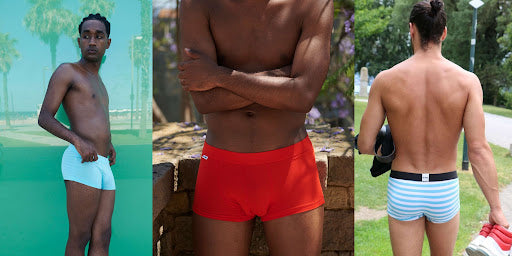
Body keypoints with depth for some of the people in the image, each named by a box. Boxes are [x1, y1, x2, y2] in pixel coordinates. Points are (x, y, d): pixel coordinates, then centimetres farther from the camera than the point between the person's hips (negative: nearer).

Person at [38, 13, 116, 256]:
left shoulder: (97, 82, 27)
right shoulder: (66, 71, 3)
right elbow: (44, 118, -7)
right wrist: (78, 141, -23)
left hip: (103, 166, 8)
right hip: (82, 162, -8)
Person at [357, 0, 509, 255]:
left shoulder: (385, 80, -12)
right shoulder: (467, 81, -12)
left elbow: (365, 145, -8)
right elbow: (478, 149, -17)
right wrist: (496, 208, -11)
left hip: (402, 190, -1)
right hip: (444, 191, 1)